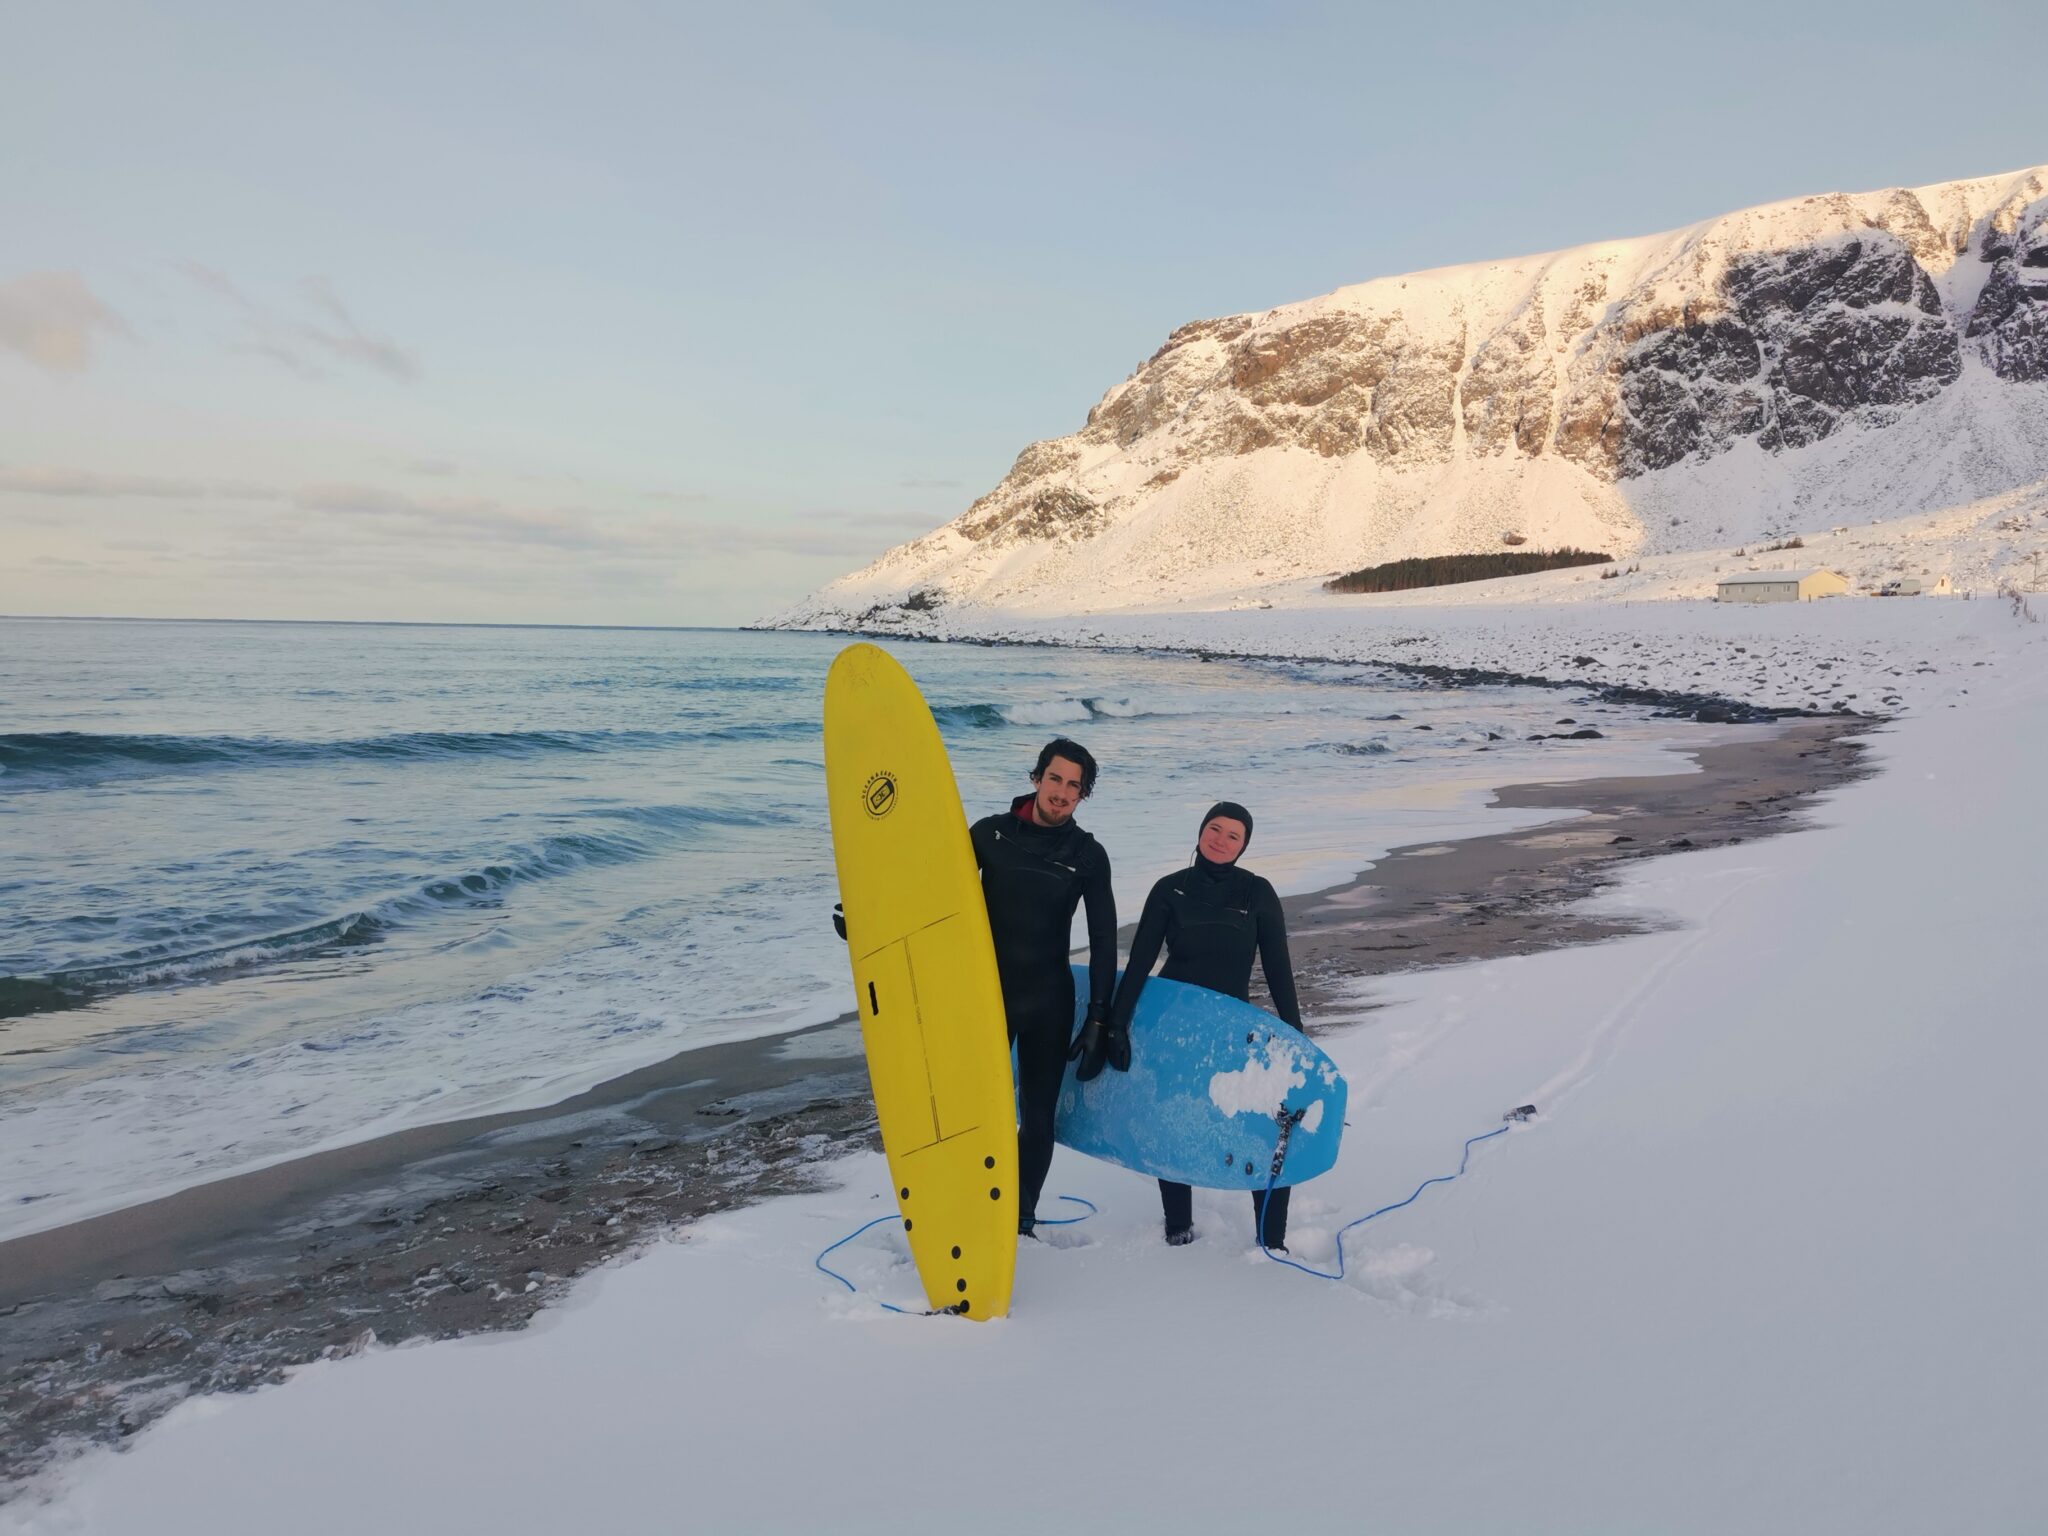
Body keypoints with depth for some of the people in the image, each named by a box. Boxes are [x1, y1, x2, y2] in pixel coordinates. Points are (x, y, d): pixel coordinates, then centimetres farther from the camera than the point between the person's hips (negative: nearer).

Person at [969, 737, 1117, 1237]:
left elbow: (1103, 940, 1)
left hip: (1049, 1003, 1)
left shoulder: (1087, 856, -2)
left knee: (1038, 1115, 7)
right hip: (986, 993, 0)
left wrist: (1099, 1019, -2)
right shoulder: (990, 833, -3)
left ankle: (1022, 1221, 20)